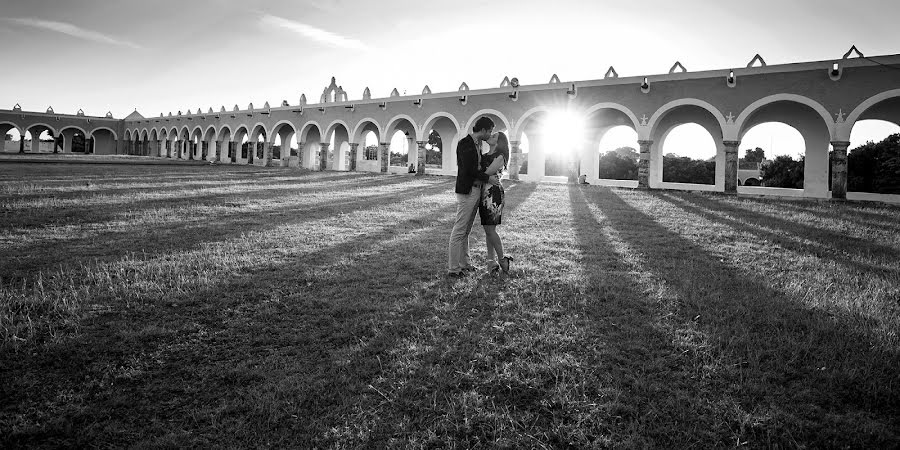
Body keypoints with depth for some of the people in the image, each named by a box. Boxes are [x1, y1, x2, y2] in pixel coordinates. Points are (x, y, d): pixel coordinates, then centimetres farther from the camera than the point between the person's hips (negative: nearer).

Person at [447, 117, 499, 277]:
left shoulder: (477, 144, 16)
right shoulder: (464, 143, -12)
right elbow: (468, 169, -18)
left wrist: (493, 175, 9)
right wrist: (488, 178, -12)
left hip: (476, 191, 9)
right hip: (466, 191, -9)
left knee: (466, 231, 14)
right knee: (459, 231, -5)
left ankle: (464, 263, 22)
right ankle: (453, 268, 0)